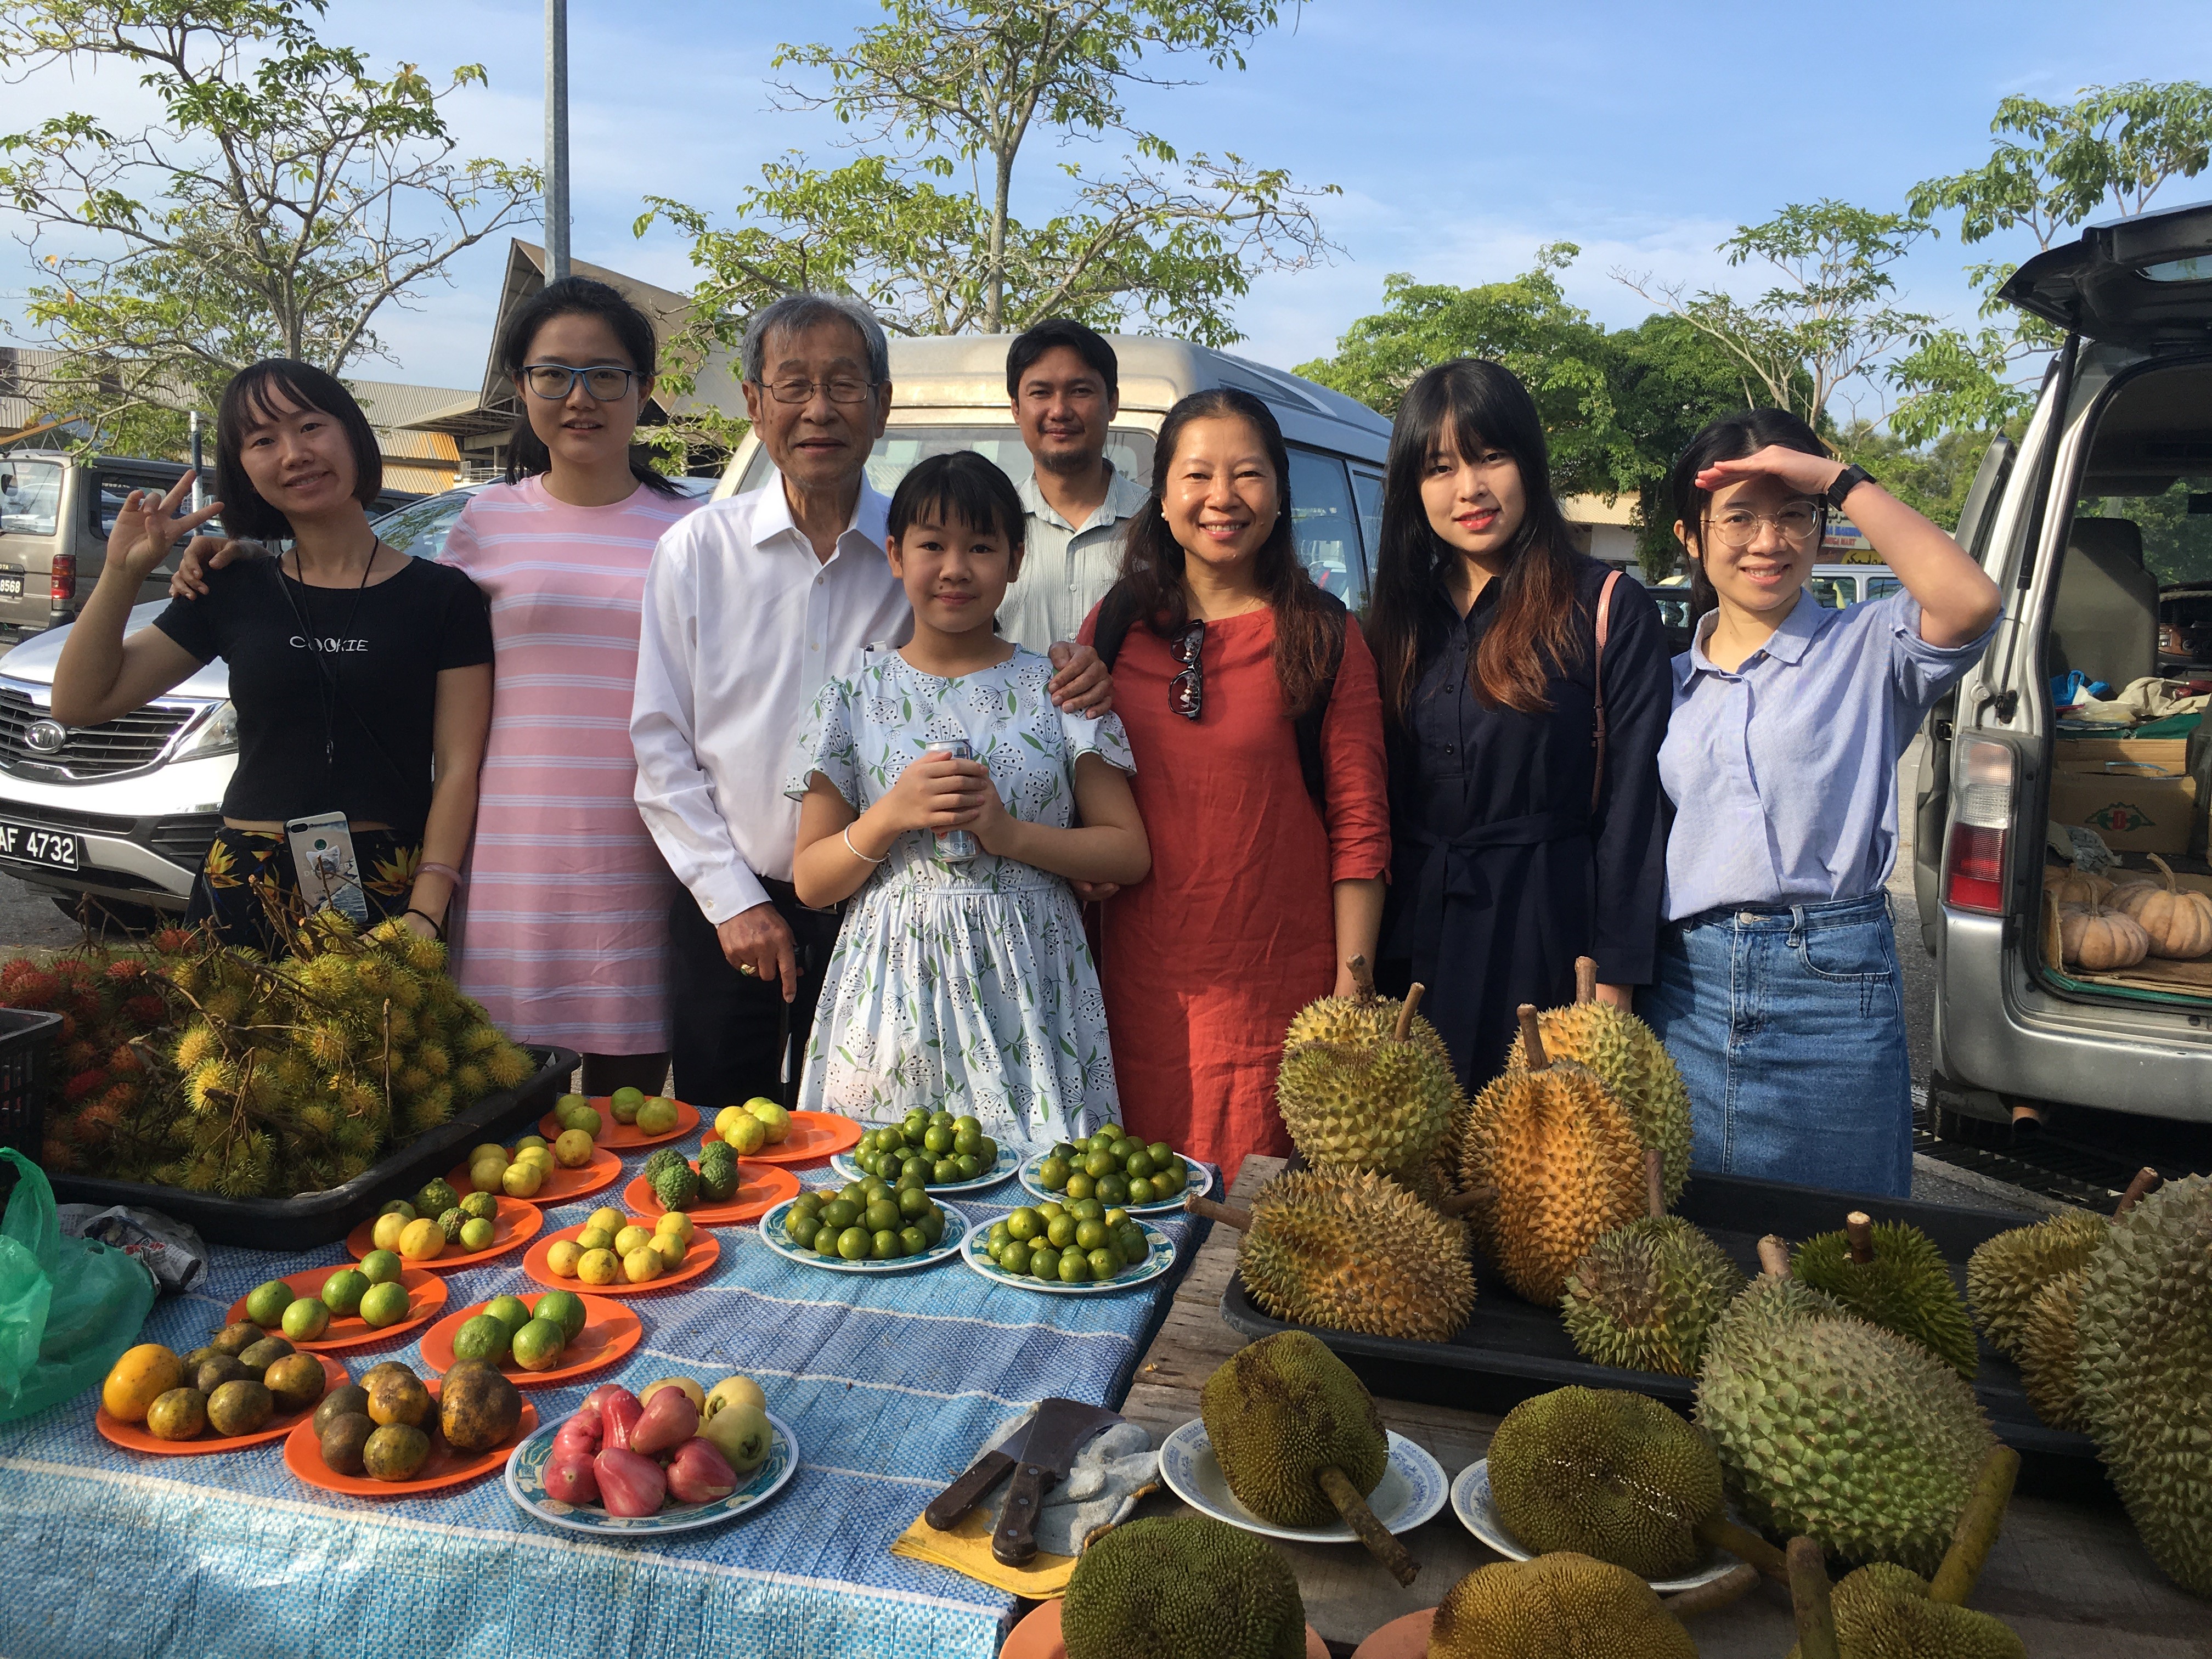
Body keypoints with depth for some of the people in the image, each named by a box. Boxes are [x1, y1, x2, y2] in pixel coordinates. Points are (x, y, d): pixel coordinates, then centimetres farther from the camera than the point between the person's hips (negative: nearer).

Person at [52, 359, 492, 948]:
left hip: (388, 897, -3)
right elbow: (78, 702, 11)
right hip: (246, 896, 3)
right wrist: (121, 572, -1)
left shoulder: (443, 595, 0)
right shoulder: (233, 590, 10)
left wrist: (425, 912, -16)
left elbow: (458, 769, -6)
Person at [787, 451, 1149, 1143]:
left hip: (1028, 998, 0)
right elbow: (810, 881, 5)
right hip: (896, 993, 0)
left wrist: (1009, 832, -12)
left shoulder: (1057, 688, 5)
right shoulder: (856, 695, 6)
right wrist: (890, 814, -12)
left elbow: (1130, 852, 2)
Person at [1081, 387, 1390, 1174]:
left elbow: (1359, 826, -1)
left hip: (1279, 990, -2)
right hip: (1141, 983, 2)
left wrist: (1352, 988, -6)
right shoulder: (1114, 626, 6)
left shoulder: (1324, 637, -1)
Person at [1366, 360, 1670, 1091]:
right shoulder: (1402, 615, 10)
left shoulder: (1608, 608, -3)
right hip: (1412, 942, 4)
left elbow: (1632, 805, -7)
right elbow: (1376, 798, 11)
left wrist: (1612, 981, -11)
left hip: (1548, 945, -4)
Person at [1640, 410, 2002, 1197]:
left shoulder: (1867, 648, 2)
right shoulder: (1670, 678, 13)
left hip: (1831, 986, -3)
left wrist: (1840, 479, -15)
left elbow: (1971, 602, -21)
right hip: (1685, 986, 3)